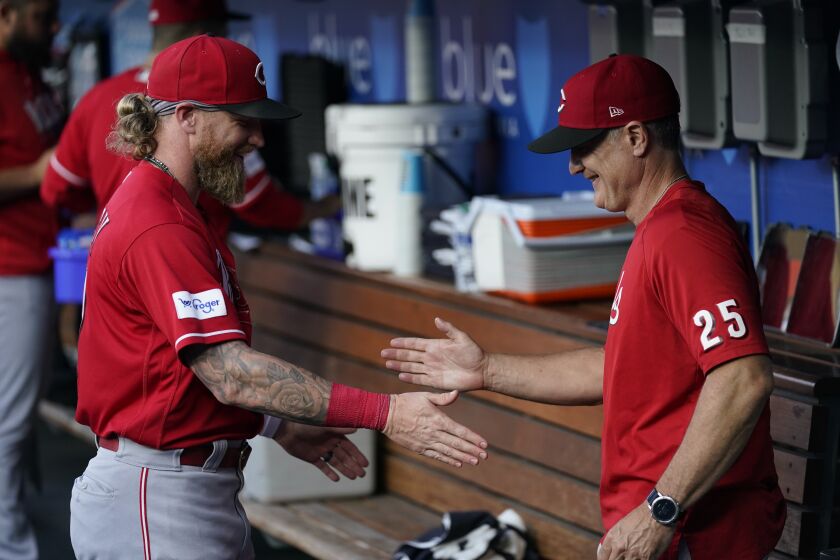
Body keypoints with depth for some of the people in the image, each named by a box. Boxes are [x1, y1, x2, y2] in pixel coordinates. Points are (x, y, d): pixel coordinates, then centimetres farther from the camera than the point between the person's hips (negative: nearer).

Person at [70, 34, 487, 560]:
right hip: (157, 502, -10)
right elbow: (230, 373, -27)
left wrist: (285, 427, 16)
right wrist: (384, 413, -29)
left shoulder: (167, 209, 13)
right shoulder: (161, 229, -19)